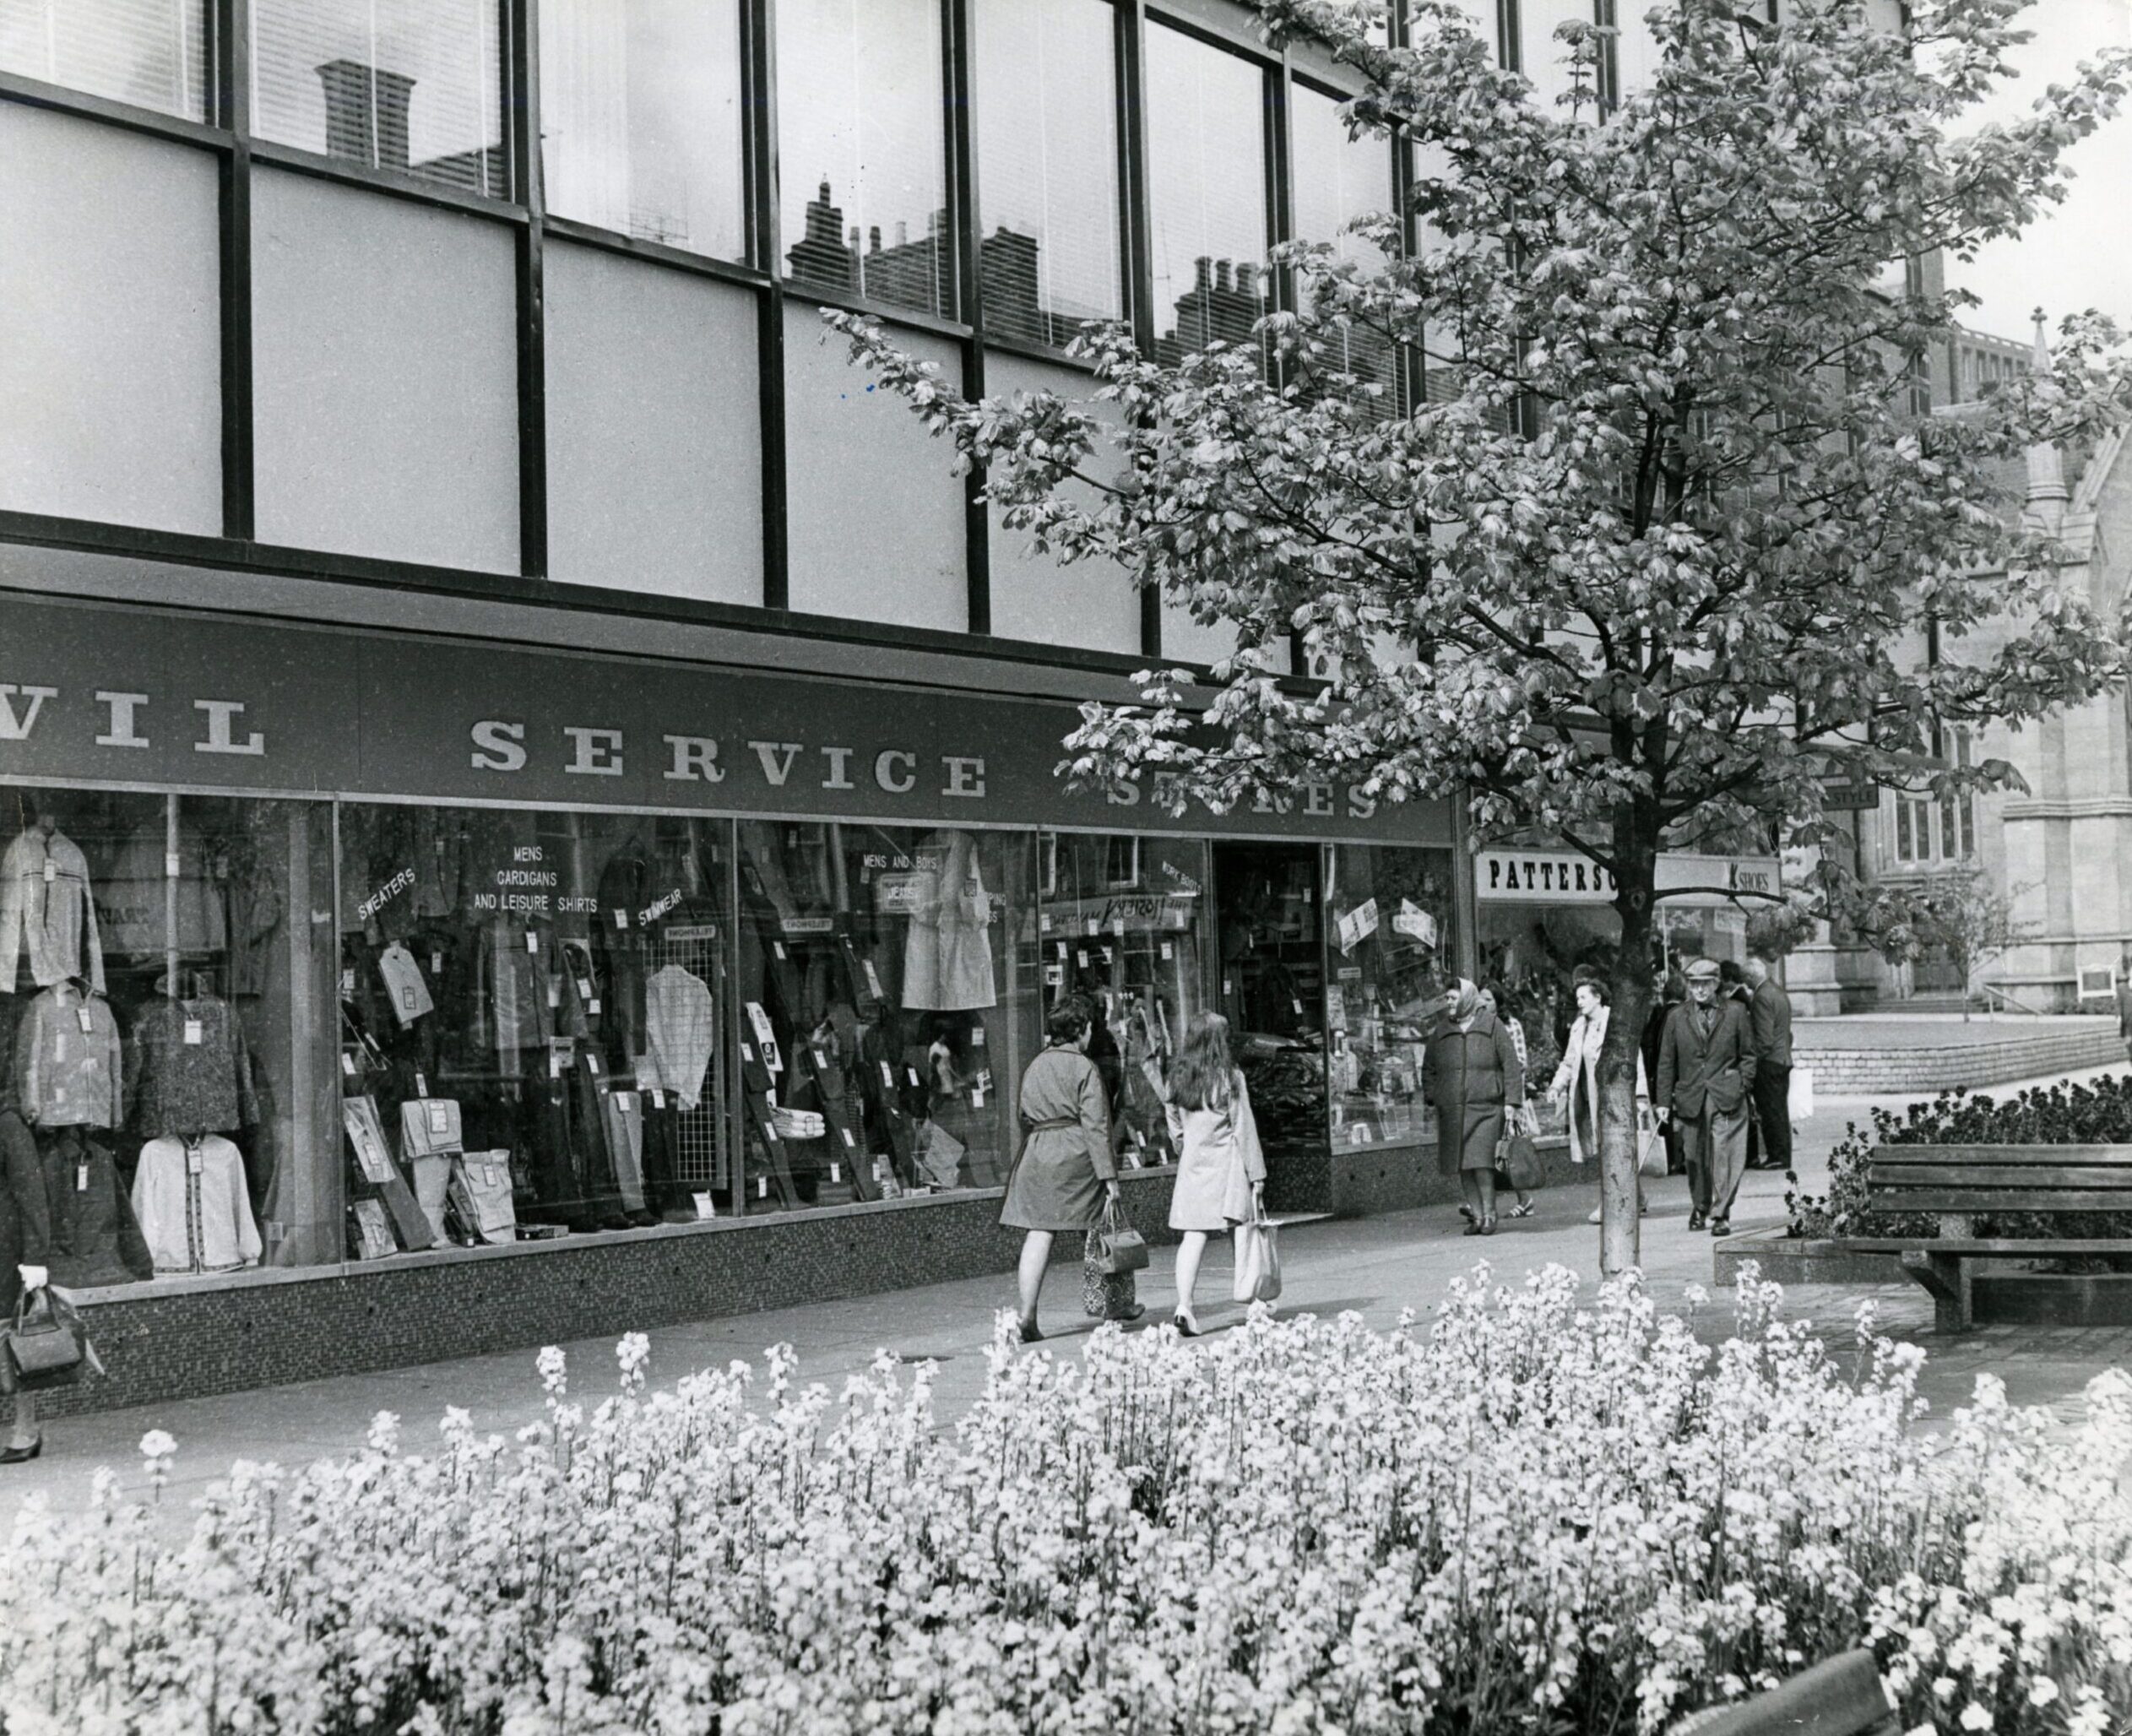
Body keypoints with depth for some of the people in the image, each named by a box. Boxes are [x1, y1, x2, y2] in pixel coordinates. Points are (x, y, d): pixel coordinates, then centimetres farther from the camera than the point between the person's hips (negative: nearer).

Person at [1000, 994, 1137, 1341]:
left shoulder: (1034, 1068, 12)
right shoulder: (1085, 1069, -6)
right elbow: (1095, 1126, -10)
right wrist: (1108, 1175, -11)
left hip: (1036, 1155, 5)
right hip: (1076, 1156, -4)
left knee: (1038, 1235, -1)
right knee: (1098, 1234, 11)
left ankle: (1027, 1315, -11)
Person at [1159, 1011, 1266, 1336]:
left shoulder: (1177, 1079, 5)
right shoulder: (1229, 1077, -7)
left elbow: (1175, 1130, 11)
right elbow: (1244, 1128, -5)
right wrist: (1256, 1173, -1)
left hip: (1191, 1164, 3)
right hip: (1226, 1164, -3)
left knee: (1193, 1236, -2)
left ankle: (1184, 1304, -15)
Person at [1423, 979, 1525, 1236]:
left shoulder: (1492, 1026, 1)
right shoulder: (1443, 1032, 11)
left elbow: (1511, 1065, 1)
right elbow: (1428, 1069, 21)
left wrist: (1511, 1102, -5)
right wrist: (1434, 1097, 9)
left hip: (1485, 1108, -4)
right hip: (1451, 1111, 4)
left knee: (1481, 1162, -14)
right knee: (1463, 1167, 2)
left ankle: (1489, 1215, -4)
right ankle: (1477, 1216, 10)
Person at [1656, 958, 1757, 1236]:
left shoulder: (1735, 1012, 5)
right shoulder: (1677, 1018, 8)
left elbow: (1748, 1055, 9)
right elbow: (1666, 1063, 9)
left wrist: (1742, 1087, -2)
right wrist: (1664, 1101, 3)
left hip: (1726, 1099, -2)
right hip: (1690, 1099, 2)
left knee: (1725, 1155, -8)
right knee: (1695, 1157, 8)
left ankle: (1721, 1215, -4)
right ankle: (1700, 1208, 27)